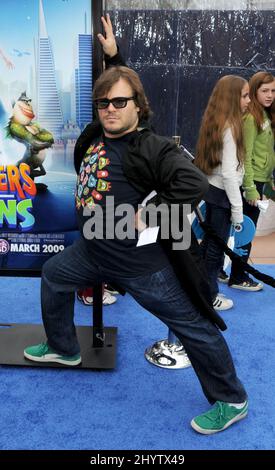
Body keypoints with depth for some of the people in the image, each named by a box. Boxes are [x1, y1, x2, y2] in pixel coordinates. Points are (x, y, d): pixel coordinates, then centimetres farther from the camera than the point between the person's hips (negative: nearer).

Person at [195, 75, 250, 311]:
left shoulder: (215, 122, 7)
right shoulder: (230, 127, -20)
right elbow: (228, 173, -23)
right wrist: (237, 208, -18)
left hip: (211, 190, 9)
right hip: (222, 194, -9)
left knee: (209, 241, 18)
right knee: (217, 246, 3)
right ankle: (209, 296, 18)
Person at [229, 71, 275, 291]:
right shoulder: (250, 118, -16)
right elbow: (245, 156, -20)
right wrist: (250, 188, -22)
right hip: (252, 182, -9)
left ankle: (239, 273, 27)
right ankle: (238, 278, 14)